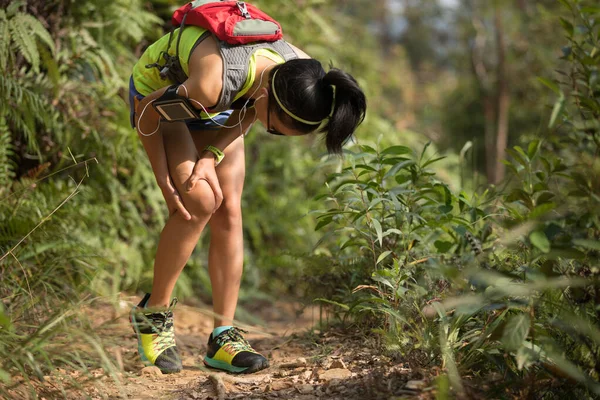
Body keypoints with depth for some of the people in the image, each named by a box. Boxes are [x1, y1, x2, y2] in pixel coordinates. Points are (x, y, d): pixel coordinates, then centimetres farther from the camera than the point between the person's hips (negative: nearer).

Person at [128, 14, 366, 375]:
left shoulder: (300, 72, -26)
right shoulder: (213, 84, -44)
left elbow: (247, 111, -5)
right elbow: (147, 110, -24)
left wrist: (213, 154, -19)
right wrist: (164, 182, -21)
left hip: (219, 110, 5)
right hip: (158, 92, -5)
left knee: (229, 214, -7)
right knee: (200, 200, -23)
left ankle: (223, 337, -1)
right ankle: (153, 313, -5)